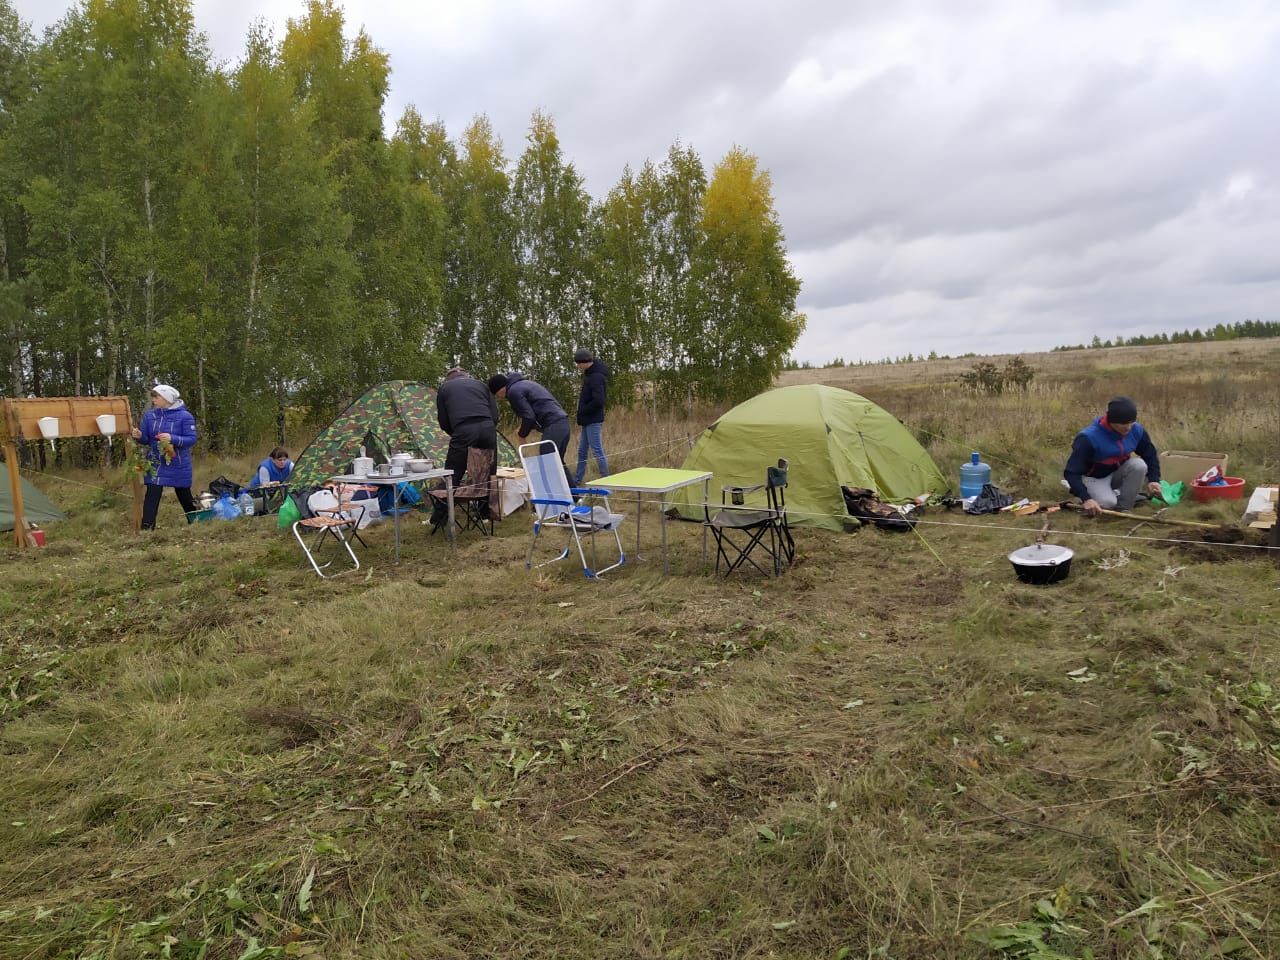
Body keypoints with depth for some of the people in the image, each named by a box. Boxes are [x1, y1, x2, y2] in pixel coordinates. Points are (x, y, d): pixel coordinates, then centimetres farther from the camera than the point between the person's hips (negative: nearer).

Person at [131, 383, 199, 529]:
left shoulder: (184, 416, -11)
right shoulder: (149, 415, 0)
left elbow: (192, 439, -16)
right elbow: (146, 440, 5)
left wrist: (172, 438, -30)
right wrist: (138, 436, -18)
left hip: (179, 466, -2)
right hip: (156, 464, 2)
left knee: (185, 496, 13)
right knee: (152, 496, -9)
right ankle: (147, 529, -9)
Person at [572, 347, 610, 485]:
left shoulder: (596, 377, -19)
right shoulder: (590, 373, 10)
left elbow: (598, 401, -27)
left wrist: (582, 411, -14)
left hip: (593, 420, -10)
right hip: (588, 420, 10)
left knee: (597, 450, -5)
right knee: (582, 451, 15)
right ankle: (576, 481, 23)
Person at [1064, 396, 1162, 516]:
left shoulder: (1136, 430, -16)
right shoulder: (1089, 437, -32)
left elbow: (1150, 455, 1)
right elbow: (1071, 472, -32)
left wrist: (1153, 479, -15)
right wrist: (1086, 498, -42)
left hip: (1118, 473, 5)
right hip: (1095, 477, -5)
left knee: (1139, 465, -26)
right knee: (1107, 502, -32)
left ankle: (1123, 508, -12)